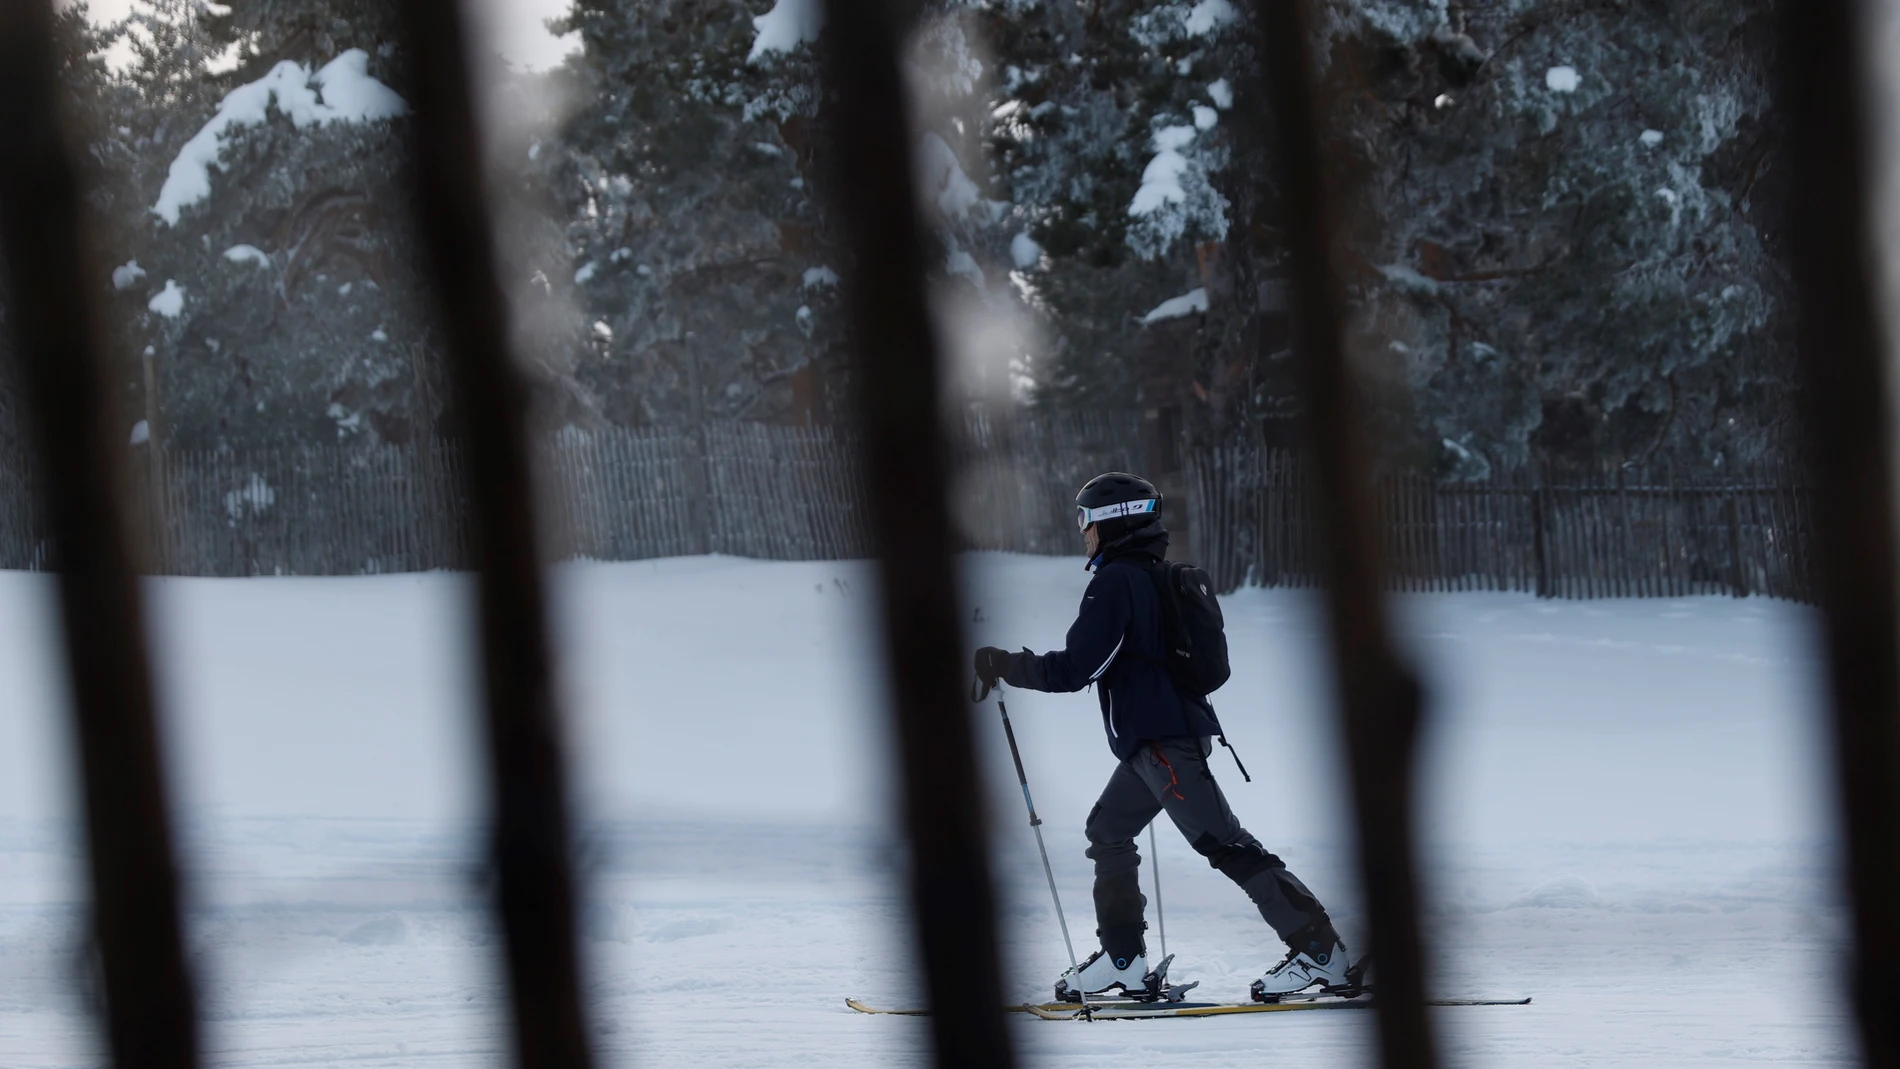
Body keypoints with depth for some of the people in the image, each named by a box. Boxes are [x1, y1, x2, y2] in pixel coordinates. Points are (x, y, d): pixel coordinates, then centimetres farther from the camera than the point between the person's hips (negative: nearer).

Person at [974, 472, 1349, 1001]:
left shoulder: (1115, 583, -13)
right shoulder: (1154, 576, 16)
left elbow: (1076, 667, -18)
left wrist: (1005, 666, -7)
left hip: (1160, 739, -10)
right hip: (1175, 729, 10)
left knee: (1221, 842, -11)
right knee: (1109, 829, 18)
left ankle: (1318, 947, -15)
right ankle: (1123, 960, 20)